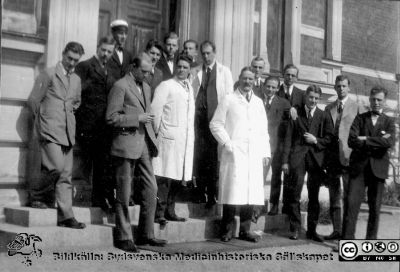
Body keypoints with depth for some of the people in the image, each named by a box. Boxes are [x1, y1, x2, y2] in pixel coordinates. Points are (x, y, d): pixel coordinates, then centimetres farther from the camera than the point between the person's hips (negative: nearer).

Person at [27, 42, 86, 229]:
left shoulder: (76, 79, 15)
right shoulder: (49, 75, -2)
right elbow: (33, 100, -1)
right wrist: (43, 118, 6)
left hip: (68, 132, 6)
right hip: (50, 130, -6)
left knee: (66, 175, 2)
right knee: (56, 167, -18)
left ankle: (65, 216, 3)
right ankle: (37, 194, 8)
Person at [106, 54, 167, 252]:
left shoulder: (146, 87, 17)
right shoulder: (120, 86, -7)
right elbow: (111, 117, -12)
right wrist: (137, 119, -15)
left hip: (144, 144, 7)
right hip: (126, 144, -7)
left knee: (151, 189, 6)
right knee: (124, 194, 0)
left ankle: (146, 234, 16)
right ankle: (123, 238, 10)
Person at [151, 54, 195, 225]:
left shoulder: (189, 88, 19)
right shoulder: (166, 86, -2)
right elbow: (156, 109, -9)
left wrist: (192, 136, 13)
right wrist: (156, 132, -6)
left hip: (186, 139, 7)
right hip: (169, 137, -7)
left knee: (179, 176, 7)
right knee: (164, 176, -8)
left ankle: (169, 211, 15)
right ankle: (159, 213, -5)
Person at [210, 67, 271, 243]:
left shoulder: (258, 102, 19)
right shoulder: (229, 100, 6)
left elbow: (264, 130, 19)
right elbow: (215, 124, 1)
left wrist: (266, 152, 11)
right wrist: (226, 143, -9)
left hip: (254, 155, 4)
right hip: (234, 154, -4)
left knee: (251, 193, 1)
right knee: (232, 191, -8)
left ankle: (245, 230, 9)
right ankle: (227, 230, 1)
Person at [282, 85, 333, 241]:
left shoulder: (324, 116, 9)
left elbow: (329, 139, 8)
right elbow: (288, 138, 3)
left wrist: (316, 140, -10)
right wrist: (285, 160, -3)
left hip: (316, 158, 1)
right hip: (298, 158, -1)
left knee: (314, 196, 5)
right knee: (294, 194, -3)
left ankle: (312, 230, 13)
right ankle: (295, 229, 6)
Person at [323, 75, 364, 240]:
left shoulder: (357, 108, 3)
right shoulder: (328, 108, 15)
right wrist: (325, 156, 9)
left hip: (348, 156, -4)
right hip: (332, 157, 5)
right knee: (333, 196, 9)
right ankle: (337, 230, 16)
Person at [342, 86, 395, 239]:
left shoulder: (389, 122, 11)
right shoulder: (360, 119, 10)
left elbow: (390, 142, -9)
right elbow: (352, 141, -5)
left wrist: (366, 139, -11)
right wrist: (377, 142, -10)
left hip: (378, 168, 1)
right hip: (358, 166, -1)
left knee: (375, 207, 4)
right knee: (351, 202, -9)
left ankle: (371, 240, 14)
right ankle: (347, 239, -6)